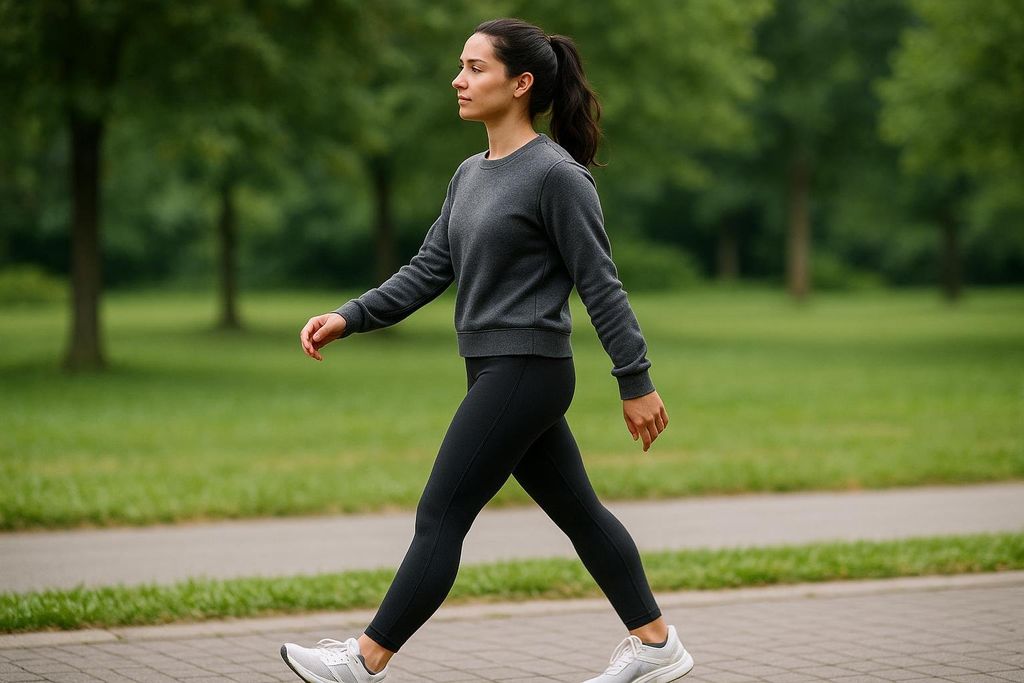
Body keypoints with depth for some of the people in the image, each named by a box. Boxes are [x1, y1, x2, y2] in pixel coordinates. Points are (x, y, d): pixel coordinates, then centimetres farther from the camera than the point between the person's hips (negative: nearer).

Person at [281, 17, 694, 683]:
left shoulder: (556, 174, -14)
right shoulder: (471, 175, 12)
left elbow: (601, 285, -13)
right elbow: (429, 271, 12)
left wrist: (637, 382, -11)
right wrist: (348, 318, 0)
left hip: (527, 373, -9)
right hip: (496, 372, 9)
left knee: (440, 518, -6)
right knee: (577, 511, 15)